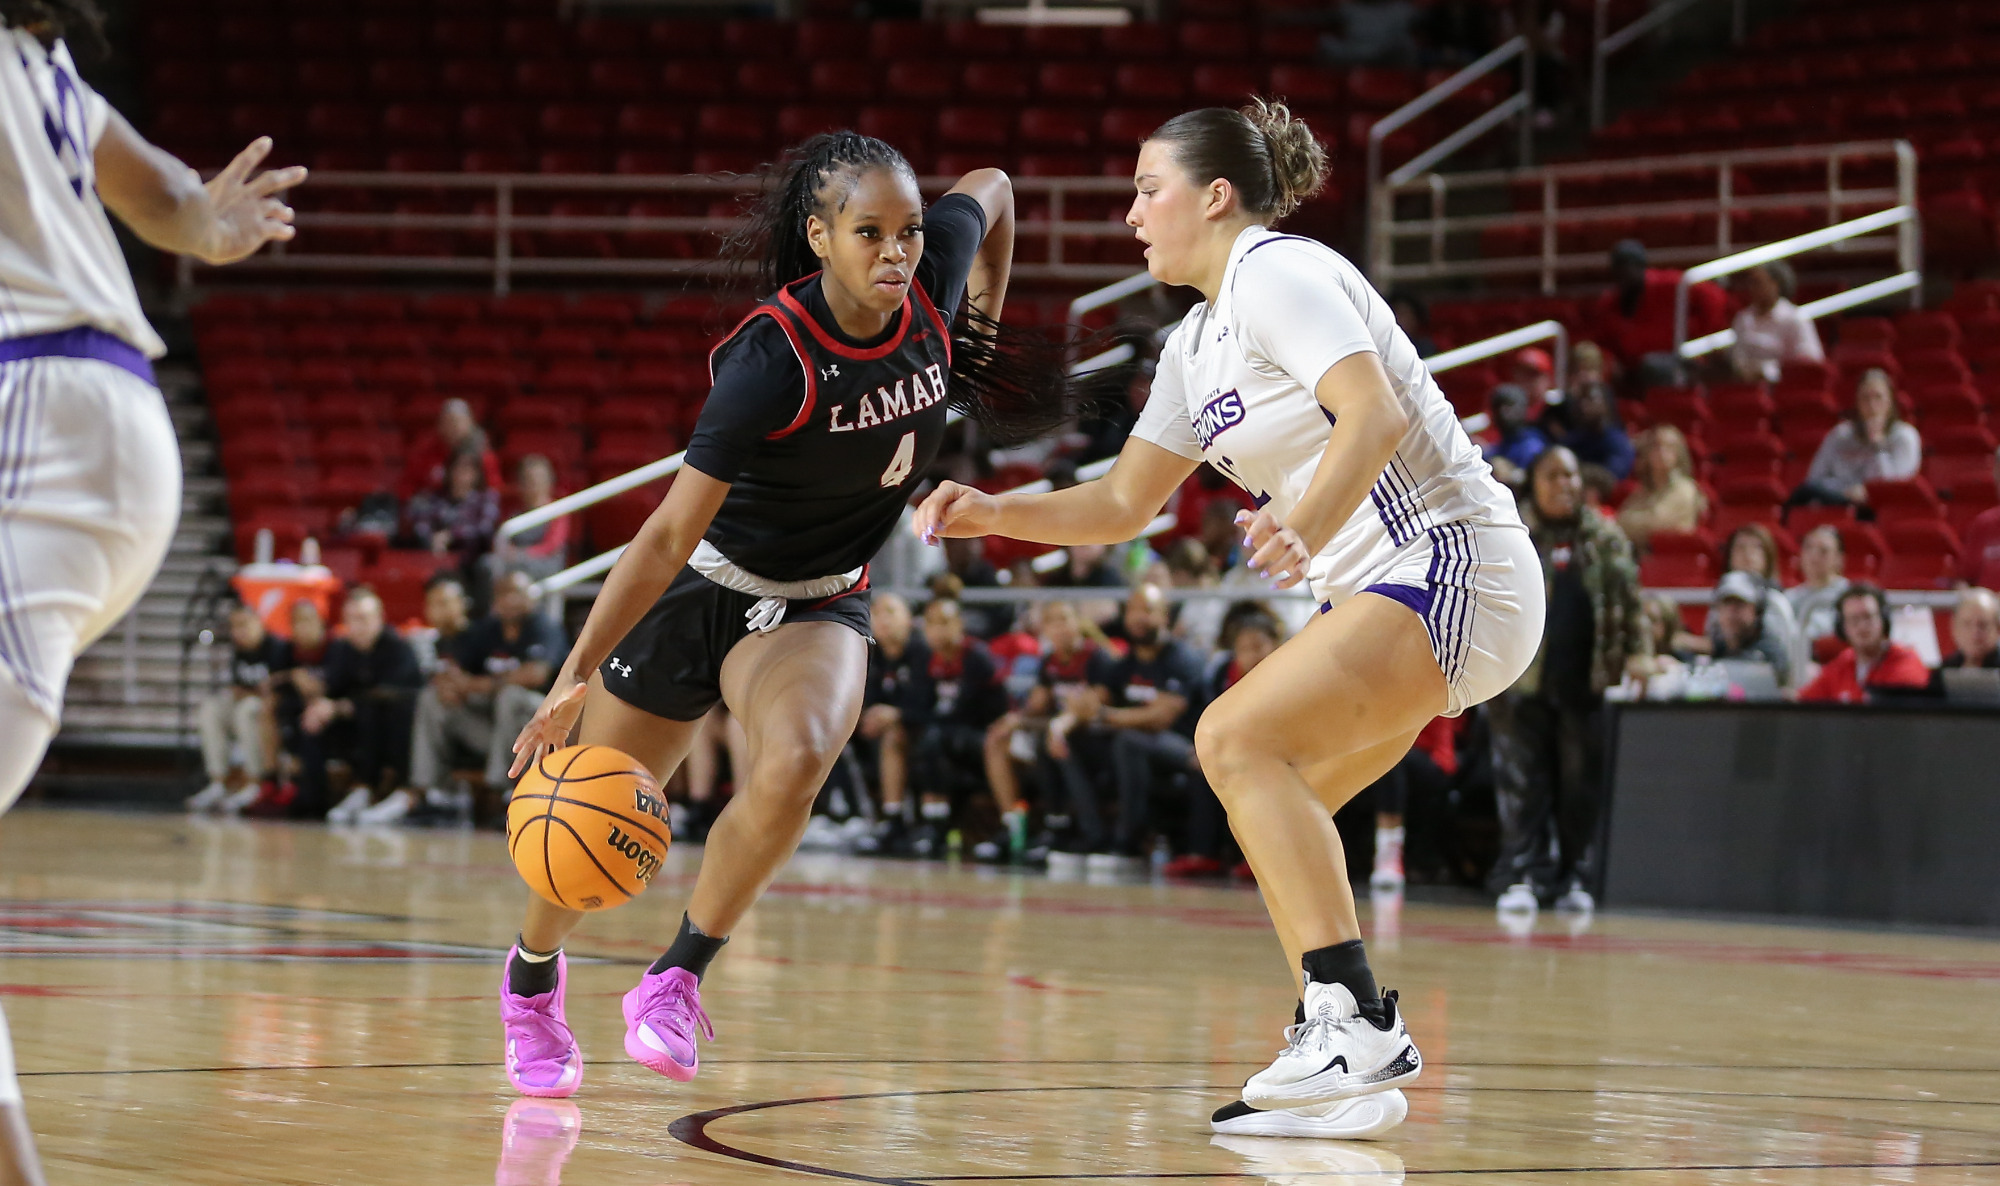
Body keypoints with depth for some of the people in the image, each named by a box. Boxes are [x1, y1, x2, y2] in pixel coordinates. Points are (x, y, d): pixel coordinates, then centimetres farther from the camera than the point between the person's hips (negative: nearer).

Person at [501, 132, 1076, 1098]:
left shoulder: (934, 279, -15)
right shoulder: (772, 360, -30)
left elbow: (990, 187, 10)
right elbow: (670, 533, -29)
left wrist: (982, 332, 9)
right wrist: (577, 676, -32)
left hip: (819, 604, 3)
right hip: (698, 586, -3)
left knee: (794, 762, -29)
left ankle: (676, 980, -14)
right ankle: (533, 975, 40)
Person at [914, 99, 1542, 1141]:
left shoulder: (1275, 274, -12)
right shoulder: (1198, 343, 18)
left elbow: (1374, 408, -27)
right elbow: (1122, 504, 22)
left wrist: (1307, 527, -43)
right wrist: (994, 514, 9)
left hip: (1449, 566, -10)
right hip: (1378, 592, 10)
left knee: (1237, 737, -21)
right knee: (1272, 805, 10)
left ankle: (1354, 1020, -28)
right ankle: (1353, 1063, 8)